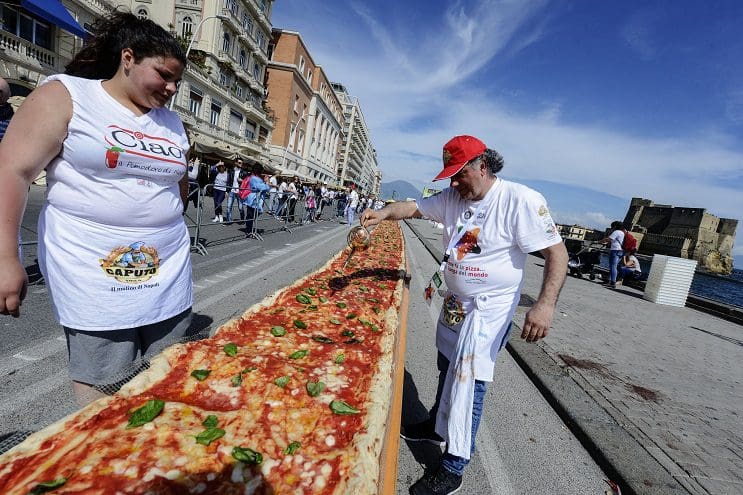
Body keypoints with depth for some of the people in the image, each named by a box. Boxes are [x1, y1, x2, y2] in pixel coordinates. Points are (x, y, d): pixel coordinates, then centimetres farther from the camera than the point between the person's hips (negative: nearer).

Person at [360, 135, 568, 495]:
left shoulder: (521, 200, -19)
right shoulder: (452, 197, 0)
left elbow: (556, 251, -19)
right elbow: (415, 207, 5)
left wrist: (546, 304, -30)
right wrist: (385, 213, -17)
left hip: (489, 310, -7)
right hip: (455, 303, 7)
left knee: (469, 383, -3)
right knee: (448, 369, 21)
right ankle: (437, 427, 44)